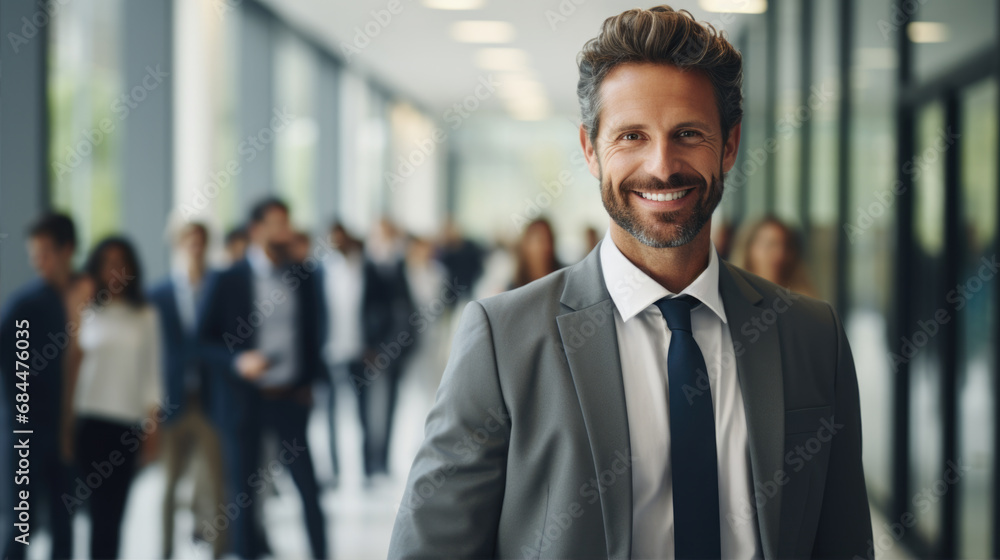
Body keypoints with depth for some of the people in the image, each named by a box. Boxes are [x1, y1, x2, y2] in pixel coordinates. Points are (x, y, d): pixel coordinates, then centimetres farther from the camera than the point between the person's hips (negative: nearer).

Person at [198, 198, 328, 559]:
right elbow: (205, 339, -2)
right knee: (242, 492, 4)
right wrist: (237, 361, -18)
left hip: (291, 397, 2)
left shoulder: (303, 278, 6)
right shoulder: (227, 281, -3)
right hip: (244, 399, -2)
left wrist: (309, 383, 8)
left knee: (309, 485, 0)